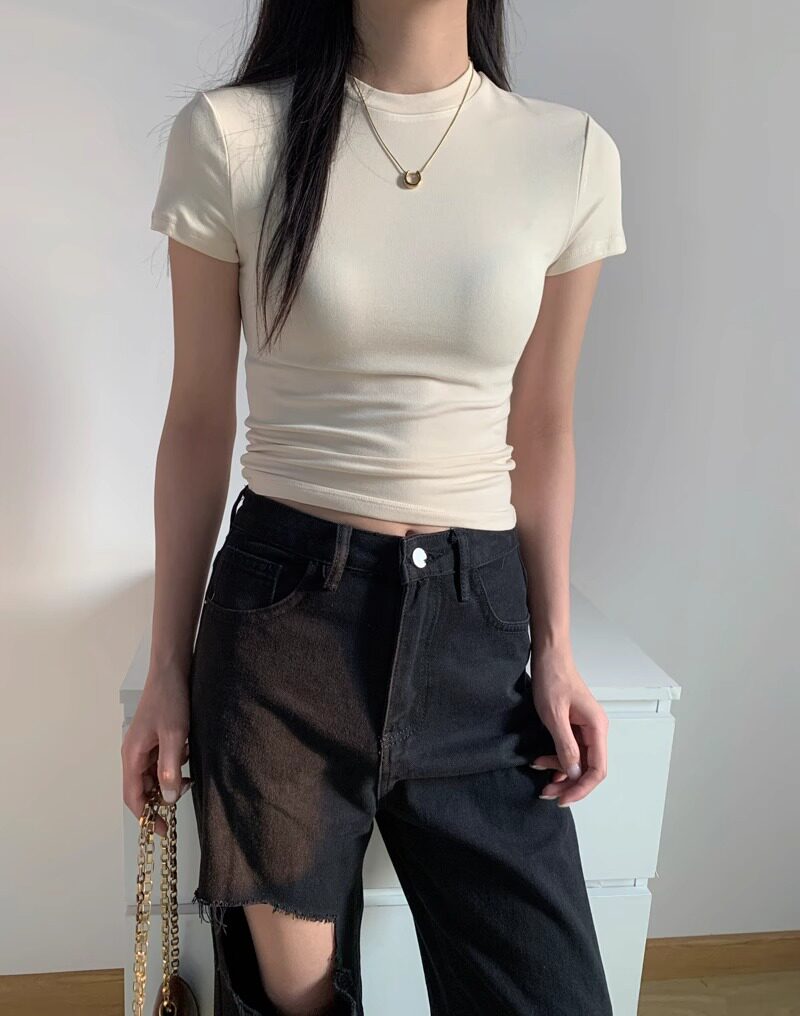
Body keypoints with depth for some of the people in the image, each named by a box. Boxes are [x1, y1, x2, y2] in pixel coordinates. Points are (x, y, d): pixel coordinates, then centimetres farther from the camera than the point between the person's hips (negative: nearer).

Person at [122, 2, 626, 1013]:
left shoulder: (573, 157, 1)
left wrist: (555, 650, 4)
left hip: (476, 616, 2)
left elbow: (542, 433, 7)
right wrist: (167, 667, 4)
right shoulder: (229, 137, -4)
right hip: (285, 603, -1)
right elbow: (198, 422, 1)